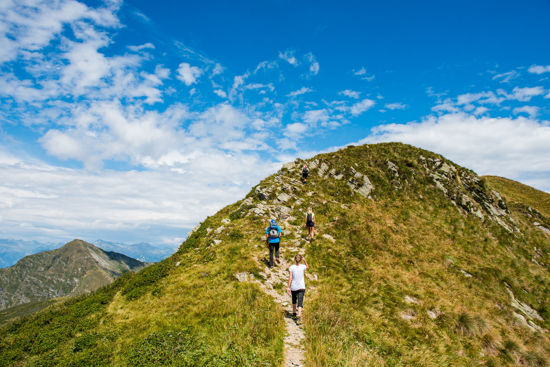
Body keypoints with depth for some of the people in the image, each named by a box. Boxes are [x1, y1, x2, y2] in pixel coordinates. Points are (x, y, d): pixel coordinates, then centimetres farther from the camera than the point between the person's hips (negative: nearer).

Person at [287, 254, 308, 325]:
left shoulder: (291, 267, -9)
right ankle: (299, 316, -20)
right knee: (300, 302, -4)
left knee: (294, 300, 23)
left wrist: (288, 287, -4)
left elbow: (290, 278, -10)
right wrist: (305, 260, 4)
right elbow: (307, 266, 18)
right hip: (301, 287, -1)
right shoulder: (303, 267, -7)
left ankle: (294, 314, 38)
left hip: (293, 287, 1)